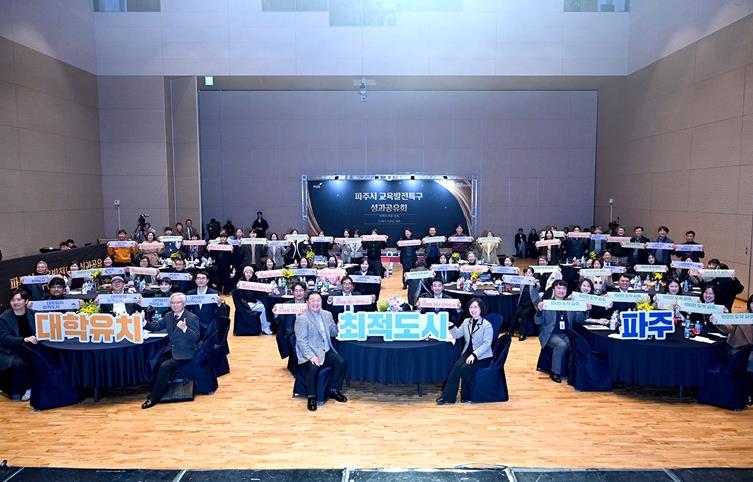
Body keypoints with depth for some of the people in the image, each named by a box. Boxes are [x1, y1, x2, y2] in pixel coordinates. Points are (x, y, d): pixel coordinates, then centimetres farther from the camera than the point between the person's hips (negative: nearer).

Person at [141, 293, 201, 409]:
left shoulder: (192, 318, -11)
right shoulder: (168, 316, 9)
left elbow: (196, 337, -16)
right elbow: (156, 326, 14)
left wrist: (185, 328, -32)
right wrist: (144, 322, -5)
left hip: (185, 354, -6)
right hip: (171, 350, 7)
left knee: (165, 366, -22)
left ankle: (154, 397, -7)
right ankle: (153, 390, 6)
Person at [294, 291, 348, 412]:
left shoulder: (327, 314, 12)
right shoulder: (302, 318, -7)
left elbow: (333, 333, 16)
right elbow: (301, 340, -13)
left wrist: (340, 325, -6)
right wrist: (311, 356, -25)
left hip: (326, 351, 6)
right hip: (309, 353, -6)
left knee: (341, 362, -17)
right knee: (313, 368, -33)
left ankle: (334, 390, 3)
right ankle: (312, 397, -11)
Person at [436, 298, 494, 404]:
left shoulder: (487, 325, -9)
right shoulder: (466, 322, 12)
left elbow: (486, 343, -16)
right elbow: (457, 335, 14)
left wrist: (474, 355, -26)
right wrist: (451, 327, -6)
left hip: (482, 356, -5)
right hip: (468, 352, 5)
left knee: (465, 368, -28)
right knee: (457, 366, -23)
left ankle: (466, 396, -9)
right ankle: (447, 396, -23)